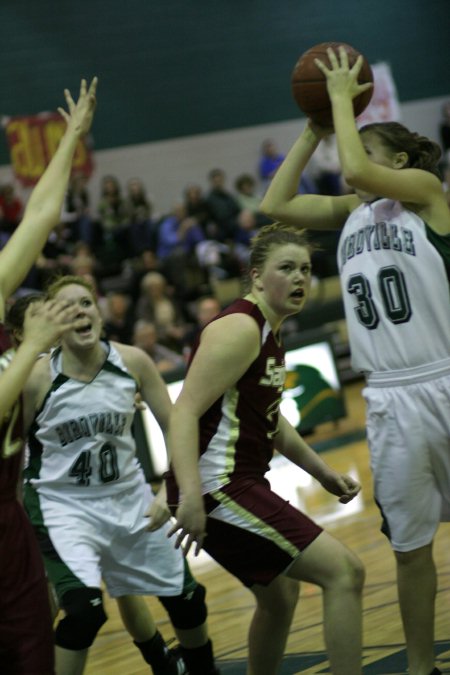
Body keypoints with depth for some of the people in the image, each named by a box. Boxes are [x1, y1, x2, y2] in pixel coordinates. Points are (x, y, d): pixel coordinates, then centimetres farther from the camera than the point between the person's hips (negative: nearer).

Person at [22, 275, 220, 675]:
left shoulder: (133, 362, -11)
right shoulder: (37, 378, -18)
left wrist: (170, 492, -13)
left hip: (129, 498, 4)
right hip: (66, 505, -4)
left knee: (186, 598, 11)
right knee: (84, 609, -25)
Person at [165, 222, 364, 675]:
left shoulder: (268, 333, 16)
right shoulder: (239, 329, -15)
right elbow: (185, 412, -24)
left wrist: (321, 472, 27)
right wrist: (190, 496, -35)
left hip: (239, 485, 11)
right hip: (218, 489, -11)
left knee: (279, 595, 28)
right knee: (344, 572, -15)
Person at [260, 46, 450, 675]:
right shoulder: (351, 212, 15)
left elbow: (357, 170, -18)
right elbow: (276, 205, 9)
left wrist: (343, 99, -4)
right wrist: (313, 130, 10)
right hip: (391, 402, 5)